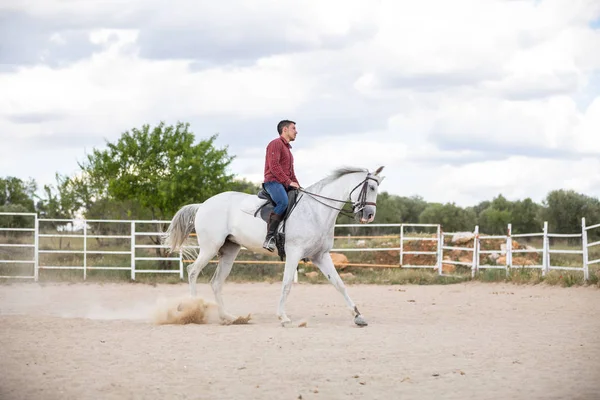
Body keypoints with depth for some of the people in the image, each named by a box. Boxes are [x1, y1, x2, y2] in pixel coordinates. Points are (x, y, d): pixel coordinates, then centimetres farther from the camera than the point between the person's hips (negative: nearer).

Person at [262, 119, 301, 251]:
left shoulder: (287, 148, 29)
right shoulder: (275, 144, -2)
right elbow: (273, 165, -16)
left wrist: (298, 186, 18)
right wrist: (288, 182, -18)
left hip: (286, 184, 10)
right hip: (273, 181, -10)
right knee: (283, 202, -35)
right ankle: (269, 238, -37)